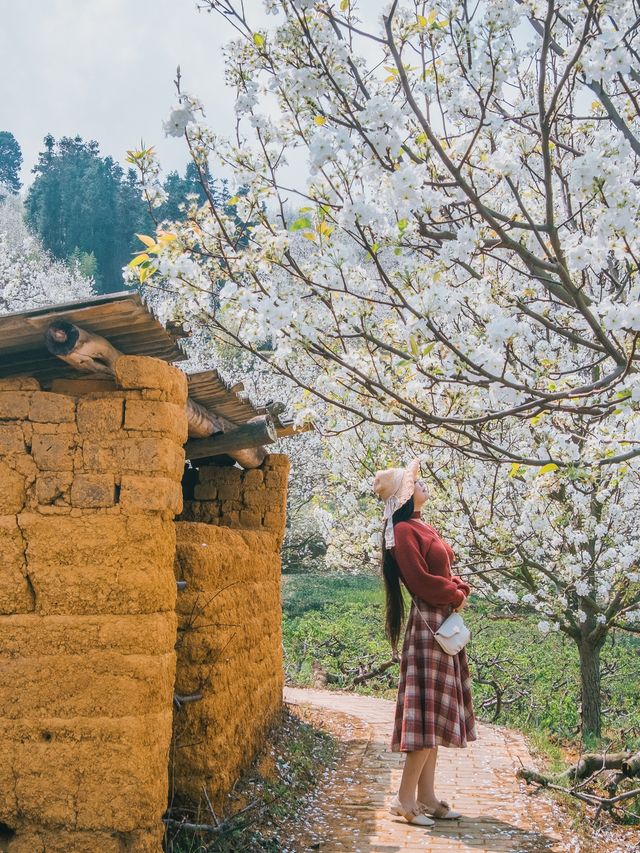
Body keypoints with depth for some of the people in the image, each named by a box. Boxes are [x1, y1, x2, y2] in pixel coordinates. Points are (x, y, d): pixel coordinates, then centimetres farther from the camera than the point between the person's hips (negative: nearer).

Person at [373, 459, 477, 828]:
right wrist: (457, 596, -5)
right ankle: (405, 798, -2)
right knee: (428, 712, -8)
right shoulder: (404, 530, -13)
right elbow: (421, 581, -19)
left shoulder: (423, 528, 15)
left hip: (445, 623, 10)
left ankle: (426, 795, 15)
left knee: (439, 713, 10)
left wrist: (461, 589, -1)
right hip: (428, 625, -10)